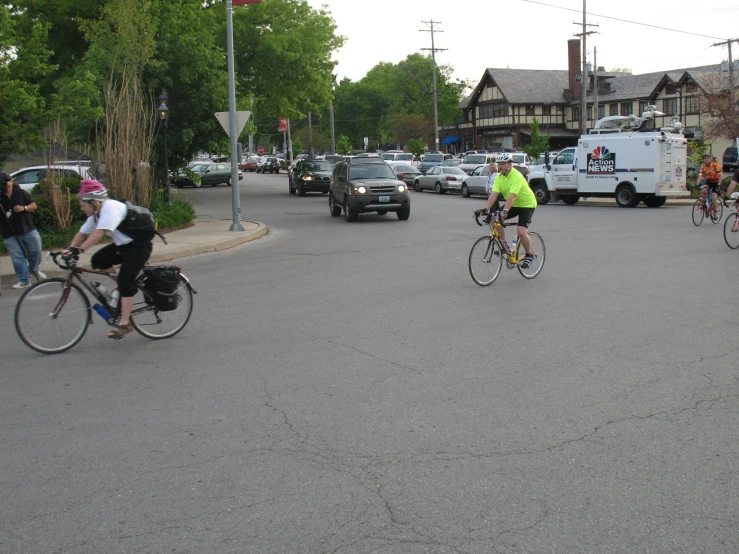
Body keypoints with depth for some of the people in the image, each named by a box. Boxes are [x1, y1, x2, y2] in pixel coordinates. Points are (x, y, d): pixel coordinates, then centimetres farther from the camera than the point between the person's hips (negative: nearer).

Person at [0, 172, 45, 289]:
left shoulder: (20, 193, -3)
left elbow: (34, 205, 4)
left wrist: (23, 208, -15)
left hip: (28, 230, 1)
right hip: (10, 235, -1)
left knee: (36, 252, 10)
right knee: (17, 257, -1)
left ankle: (34, 269, 37)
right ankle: (24, 280, 7)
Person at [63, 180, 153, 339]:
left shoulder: (110, 208, -24)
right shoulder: (96, 214, 6)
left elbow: (98, 233, -36)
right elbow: (82, 233, 7)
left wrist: (79, 250, -41)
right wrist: (70, 249, -8)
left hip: (139, 245, -10)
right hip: (123, 245, 10)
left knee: (125, 281, -17)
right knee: (98, 260, -5)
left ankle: (124, 324, -12)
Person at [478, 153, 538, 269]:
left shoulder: (516, 176, -28)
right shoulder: (499, 177, -7)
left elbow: (512, 196, -39)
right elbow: (494, 195, -16)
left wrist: (505, 211, -50)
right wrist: (486, 209, -29)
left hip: (527, 205, -7)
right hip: (513, 204, 7)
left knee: (521, 232, -21)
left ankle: (529, 255, 3)